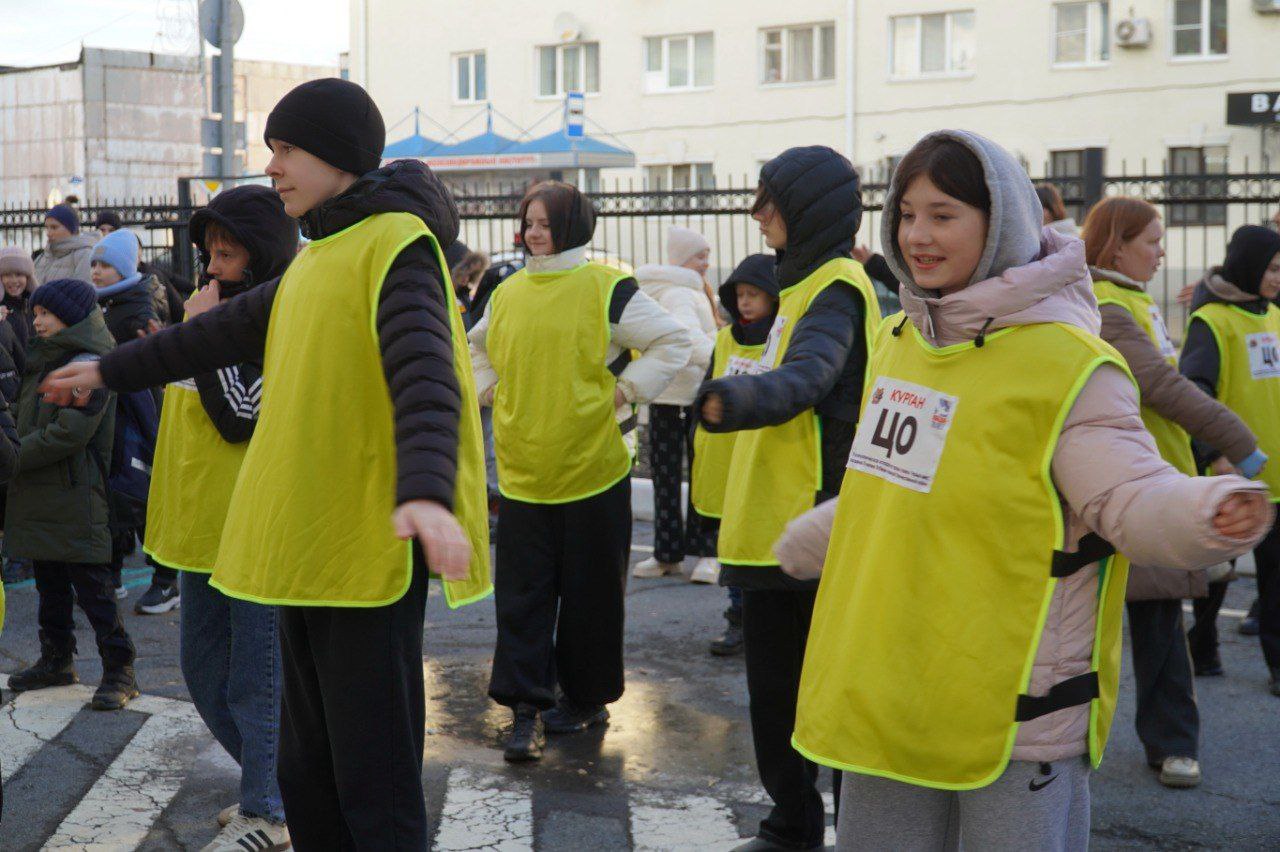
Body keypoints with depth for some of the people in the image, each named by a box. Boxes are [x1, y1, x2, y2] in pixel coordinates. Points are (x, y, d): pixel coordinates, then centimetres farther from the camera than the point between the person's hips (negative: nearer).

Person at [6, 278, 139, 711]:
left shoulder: (90, 363, -13)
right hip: (41, 496, 9)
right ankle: (57, 660, 28)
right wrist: (18, 452, 4)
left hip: (75, 495, -9)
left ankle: (119, 671, -1)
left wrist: (17, 454, -16)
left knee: (92, 585, -6)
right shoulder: (46, 358, 16)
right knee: (50, 582, 16)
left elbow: (71, 432, -20)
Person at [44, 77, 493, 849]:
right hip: (309, 546, 9)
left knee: (372, 780, -6)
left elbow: (424, 371, -26)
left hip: (373, 546, -9)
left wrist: (426, 491, -42)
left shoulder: (396, 243, -10)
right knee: (309, 770, 15)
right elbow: (226, 332, 30)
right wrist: (112, 372, 36)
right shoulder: (320, 258, 18)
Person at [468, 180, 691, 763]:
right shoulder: (507, 294, 9)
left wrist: (622, 392, -9)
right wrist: (490, 392, 11)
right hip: (522, 475, 4)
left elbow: (674, 343, -4)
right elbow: (476, 348, 28)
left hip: (592, 472, -4)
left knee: (590, 595, 8)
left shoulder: (607, 289, -6)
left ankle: (587, 698, 24)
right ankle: (527, 708, 6)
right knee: (521, 597, 1)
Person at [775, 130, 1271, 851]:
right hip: (884, 698, 7)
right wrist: (807, 543, 37)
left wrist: (1205, 511, -44)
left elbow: (1132, 495, -22)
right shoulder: (899, 338, 8)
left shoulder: (1066, 363, -15)